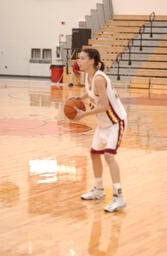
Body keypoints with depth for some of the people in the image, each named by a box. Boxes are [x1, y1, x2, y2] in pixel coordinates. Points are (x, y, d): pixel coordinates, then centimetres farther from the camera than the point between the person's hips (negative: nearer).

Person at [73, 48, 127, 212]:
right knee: (95, 153, 18)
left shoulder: (98, 78, -27)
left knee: (108, 155, -23)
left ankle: (118, 197, -24)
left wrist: (83, 114, -24)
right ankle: (98, 190, 35)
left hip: (116, 121, -10)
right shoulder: (88, 76, -1)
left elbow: (104, 106, -30)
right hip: (103, 122, 10)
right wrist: (78, 99, 1)